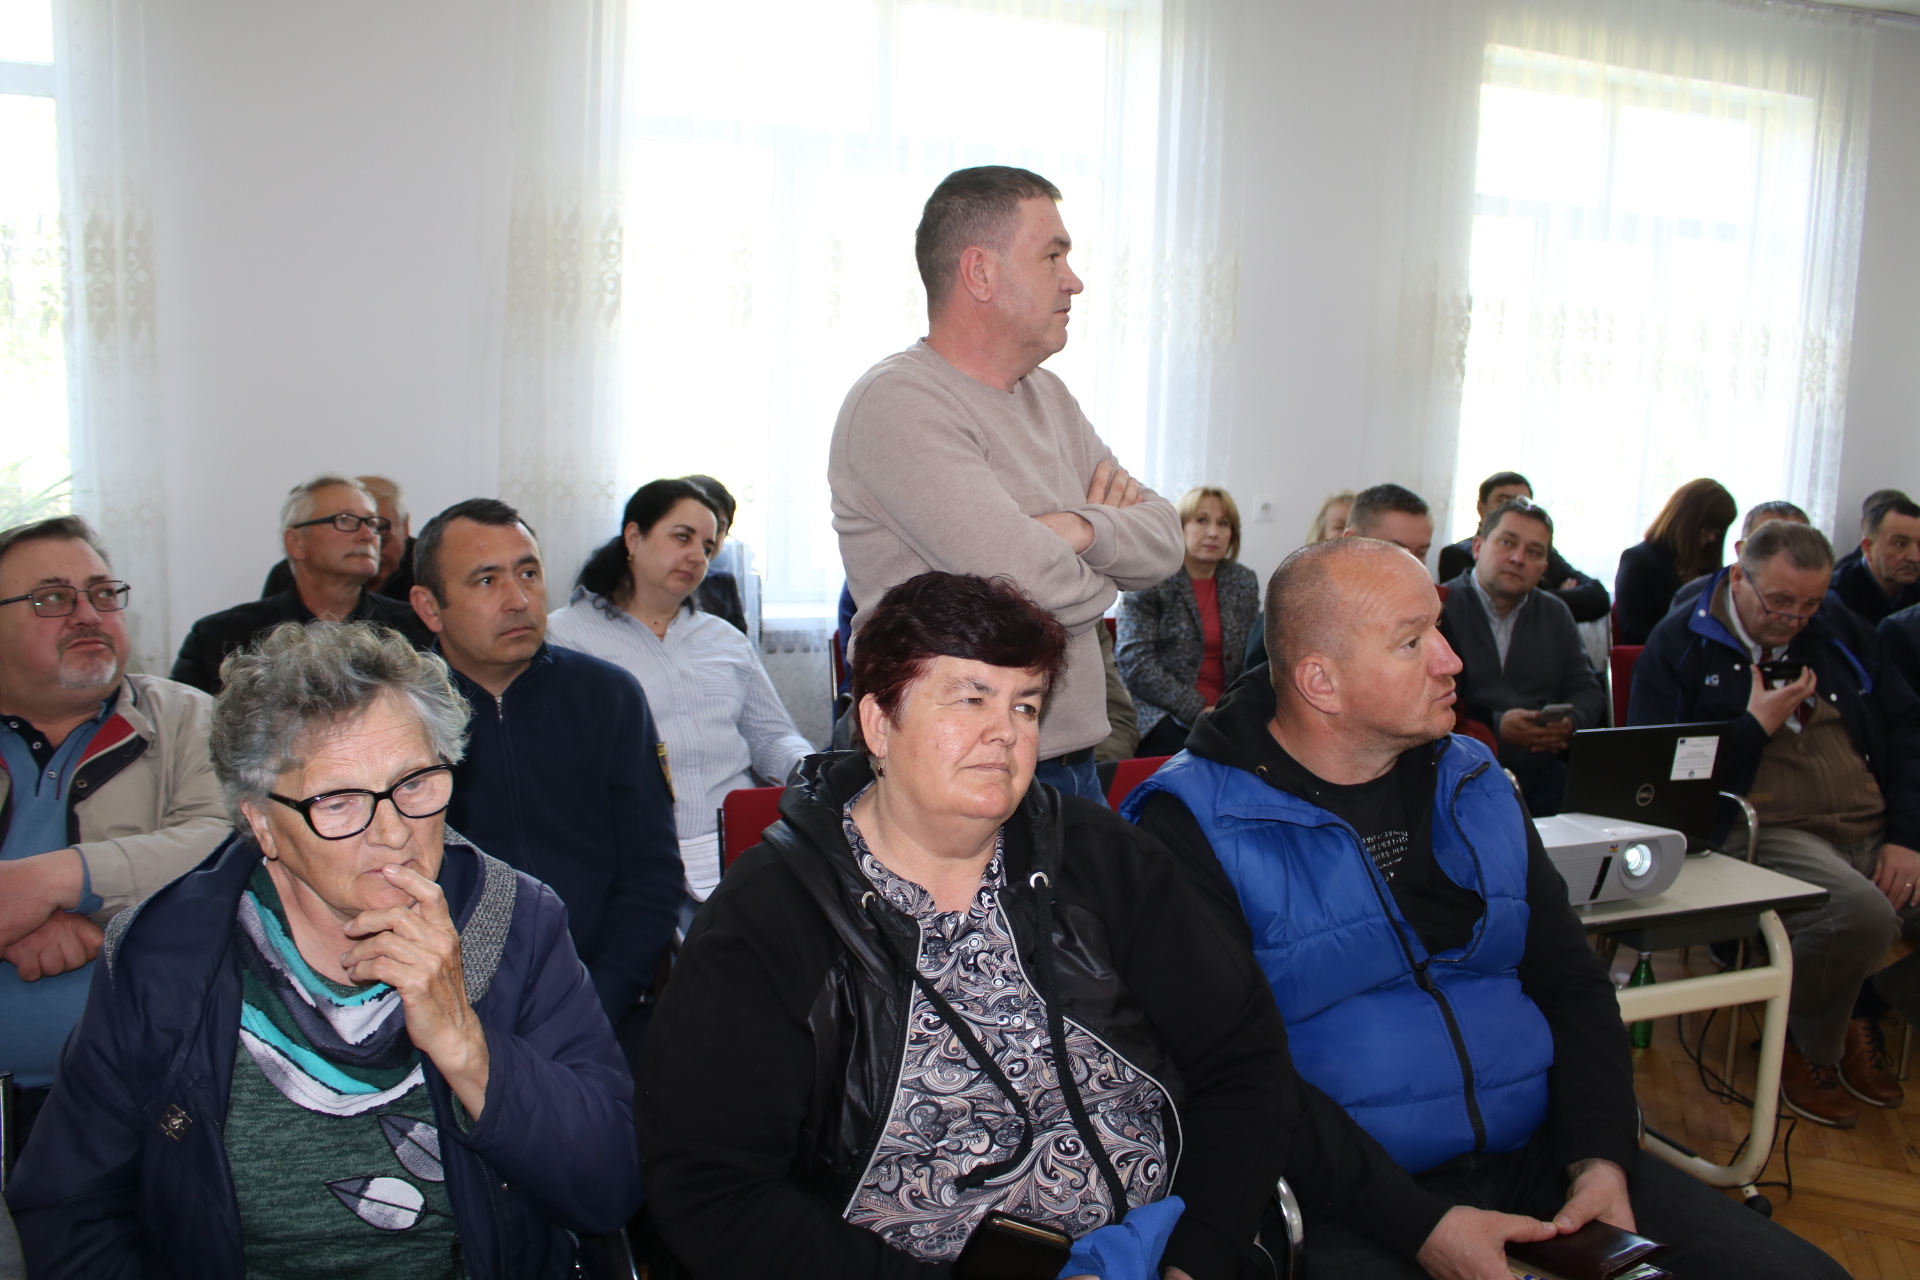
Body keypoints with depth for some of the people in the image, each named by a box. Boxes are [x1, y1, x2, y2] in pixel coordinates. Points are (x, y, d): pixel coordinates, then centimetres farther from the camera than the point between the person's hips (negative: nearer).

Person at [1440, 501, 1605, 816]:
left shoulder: (1555, 614, 21)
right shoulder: (1440, 608, -1)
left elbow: (1588, 691, 20)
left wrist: (1570, 722, -3)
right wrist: (1496, 726, -18)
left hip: (1544, 777, 6)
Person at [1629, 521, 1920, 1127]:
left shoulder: (1842, 633, 15)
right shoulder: (1680, 644, 0)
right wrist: (1755, 728, -9)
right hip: (1766, 828, -6)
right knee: (1860, 911, -33)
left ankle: (1859, 1013, 15)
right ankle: (1809, 1047, -2)